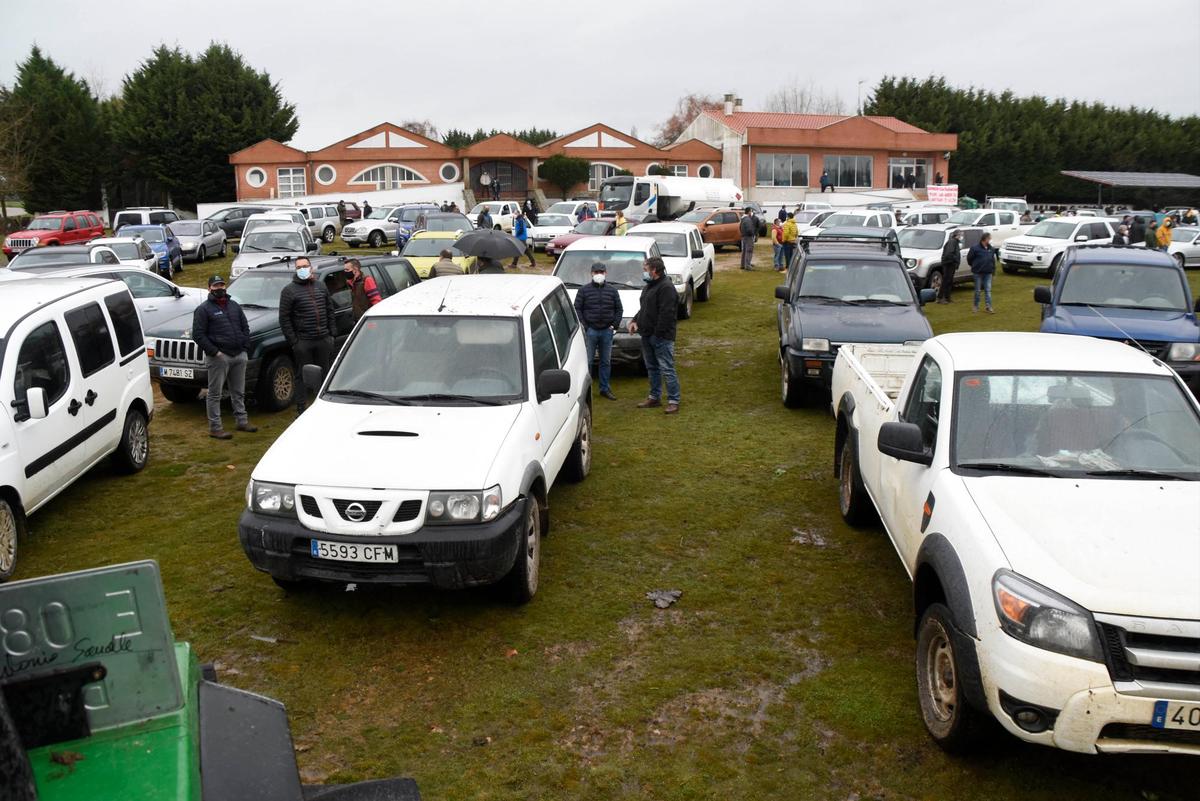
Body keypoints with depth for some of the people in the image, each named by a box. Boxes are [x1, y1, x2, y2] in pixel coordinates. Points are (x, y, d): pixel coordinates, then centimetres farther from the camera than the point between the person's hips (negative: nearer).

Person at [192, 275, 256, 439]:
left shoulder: (234, 305, 15)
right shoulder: (203, 309, -3)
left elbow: (245, 327, 19)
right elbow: (198, 334, -9)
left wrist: (245, 347, 5)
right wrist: (215, 352, -16)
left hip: (239, 356, 6)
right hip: (218, 357, -6)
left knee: (239, 392, 15)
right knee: (215, 394, -2)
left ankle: (242, 421, 25)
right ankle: (215, 428, 2)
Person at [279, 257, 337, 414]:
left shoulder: (321, 286, 11)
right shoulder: (289, 290, -4)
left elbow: (330, 310, 15)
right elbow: (284, 318, -6)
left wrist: (332, 333, 8)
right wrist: (293, 341, -11)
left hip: (324, 339, 4)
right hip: (303, 341, -4)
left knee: (324, 373, 13)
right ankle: (301, 409, 8)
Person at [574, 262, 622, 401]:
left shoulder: (612, 291, 10)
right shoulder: (584, 290, 1)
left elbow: (619, 309, 13)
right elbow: (577, 308, -2)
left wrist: (615, 324, 1)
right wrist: (584, 326, -9)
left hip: (607, 331, 3)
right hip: (590, 331, -3)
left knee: (606, 361, 9)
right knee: (587, 361, -3)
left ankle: (604, 388, 18)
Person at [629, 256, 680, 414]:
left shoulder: (666, 288, -15)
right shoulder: (648, 286, 17)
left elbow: (667, 314, -21)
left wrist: (659, 333, -22)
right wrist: (635, 321, 8)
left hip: (661, 337, -10)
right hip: (647, 335, 10)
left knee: (667, 369, -7)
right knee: (652, 368, 16)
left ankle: (674, 400, -2)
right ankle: (654, 397, 27)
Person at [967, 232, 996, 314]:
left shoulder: (991, 249, 5)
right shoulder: (975, 248, -11)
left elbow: (993, 259, 16)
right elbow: (969, 258, -3)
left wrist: (993, 269, 13)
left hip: (988, 273, 4)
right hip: (978, 273, -4)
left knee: (988, 290, 1)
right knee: (977, 290, 6)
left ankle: (989, 307, 1)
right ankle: (976, 306, 20)